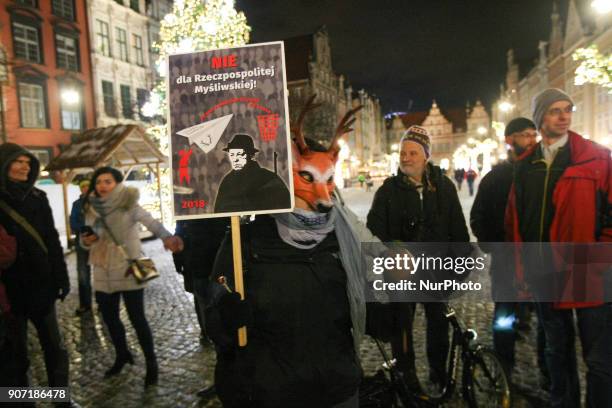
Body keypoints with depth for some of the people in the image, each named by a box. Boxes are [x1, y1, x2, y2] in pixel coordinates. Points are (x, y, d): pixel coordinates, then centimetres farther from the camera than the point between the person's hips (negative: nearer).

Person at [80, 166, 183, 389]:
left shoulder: (129, 205, -12)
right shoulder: (91, 208, 3)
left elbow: (151, 222, -29)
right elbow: (87, 242, 12)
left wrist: (167, 237, -50)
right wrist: (86, 240, -14)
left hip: (128, 270, -5)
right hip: (103, 273, 5)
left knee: (137, 318, -1)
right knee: (109, 317, 16)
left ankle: (151, 363, 16)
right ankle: (122, 354, 40)